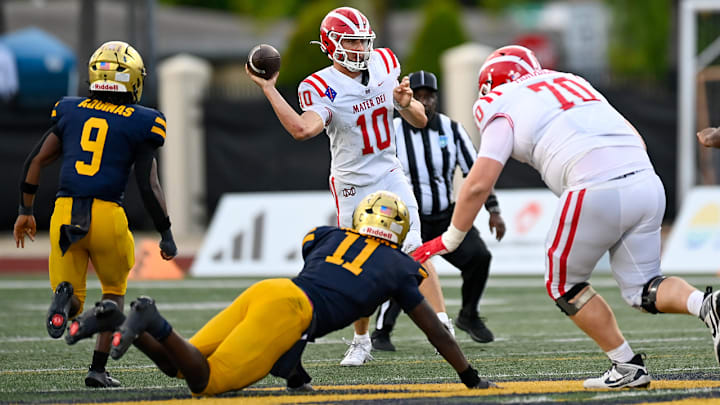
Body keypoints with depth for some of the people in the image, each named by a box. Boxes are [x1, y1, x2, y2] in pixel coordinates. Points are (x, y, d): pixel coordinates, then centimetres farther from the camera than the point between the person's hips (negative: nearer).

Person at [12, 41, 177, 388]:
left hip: (65, 212, 2)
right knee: (114, 291, 23)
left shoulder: (69, 111, 10)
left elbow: (35, 161, 10)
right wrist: (166, 235, 7)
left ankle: (65, 296, -23)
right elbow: (149, 186, -3)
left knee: (72, 303, 14)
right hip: (107, 215, -2)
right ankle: (98, 369, 13)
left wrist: (25, 211, 20)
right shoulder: (140, 122, 0)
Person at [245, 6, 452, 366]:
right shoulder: (321, 87, -15)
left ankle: (442, 326, -15)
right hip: (352, 185, -3)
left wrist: (406, 102, -15)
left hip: (390, 174, 3)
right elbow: (302, 129, -37)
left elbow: (420, 121, 7)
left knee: (414, 252, -12)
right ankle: (361, 343, 19)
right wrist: (268, 89, -38)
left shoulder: (384, 64, 0)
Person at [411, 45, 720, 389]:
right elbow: (635, 141, 28)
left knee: (564, 285, 15)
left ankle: (627, 365, 11)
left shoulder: (504, 110, 10)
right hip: (647, 183, 6)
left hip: (596, 190, -6)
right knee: (642, 289, 14)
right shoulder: (573, 82, 29)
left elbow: (478, 185, 3)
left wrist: (449, 240, 15)